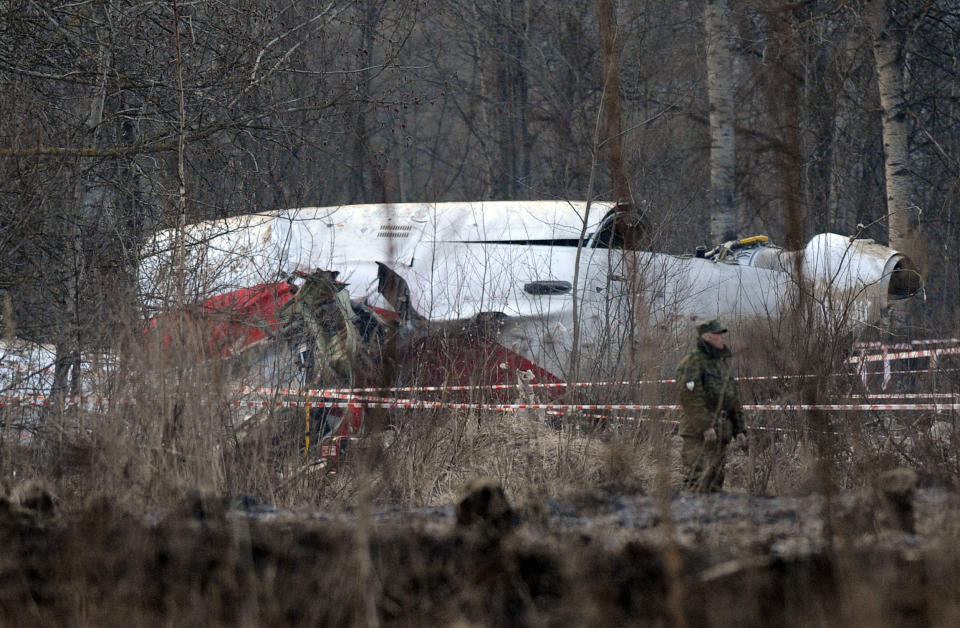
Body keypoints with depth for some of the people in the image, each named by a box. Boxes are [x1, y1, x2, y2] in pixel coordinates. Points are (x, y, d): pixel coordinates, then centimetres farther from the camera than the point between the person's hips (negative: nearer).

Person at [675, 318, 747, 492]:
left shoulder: (722, 363, 21)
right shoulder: (693, 362, -8)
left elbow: (733, 400, 26)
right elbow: (691, 397, -19)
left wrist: (739, 429, 19)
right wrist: (705, 427, -23)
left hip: (720, 434, 9)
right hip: (698, 434, -9)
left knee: (715, 480, 10)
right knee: (698, 480, -17)